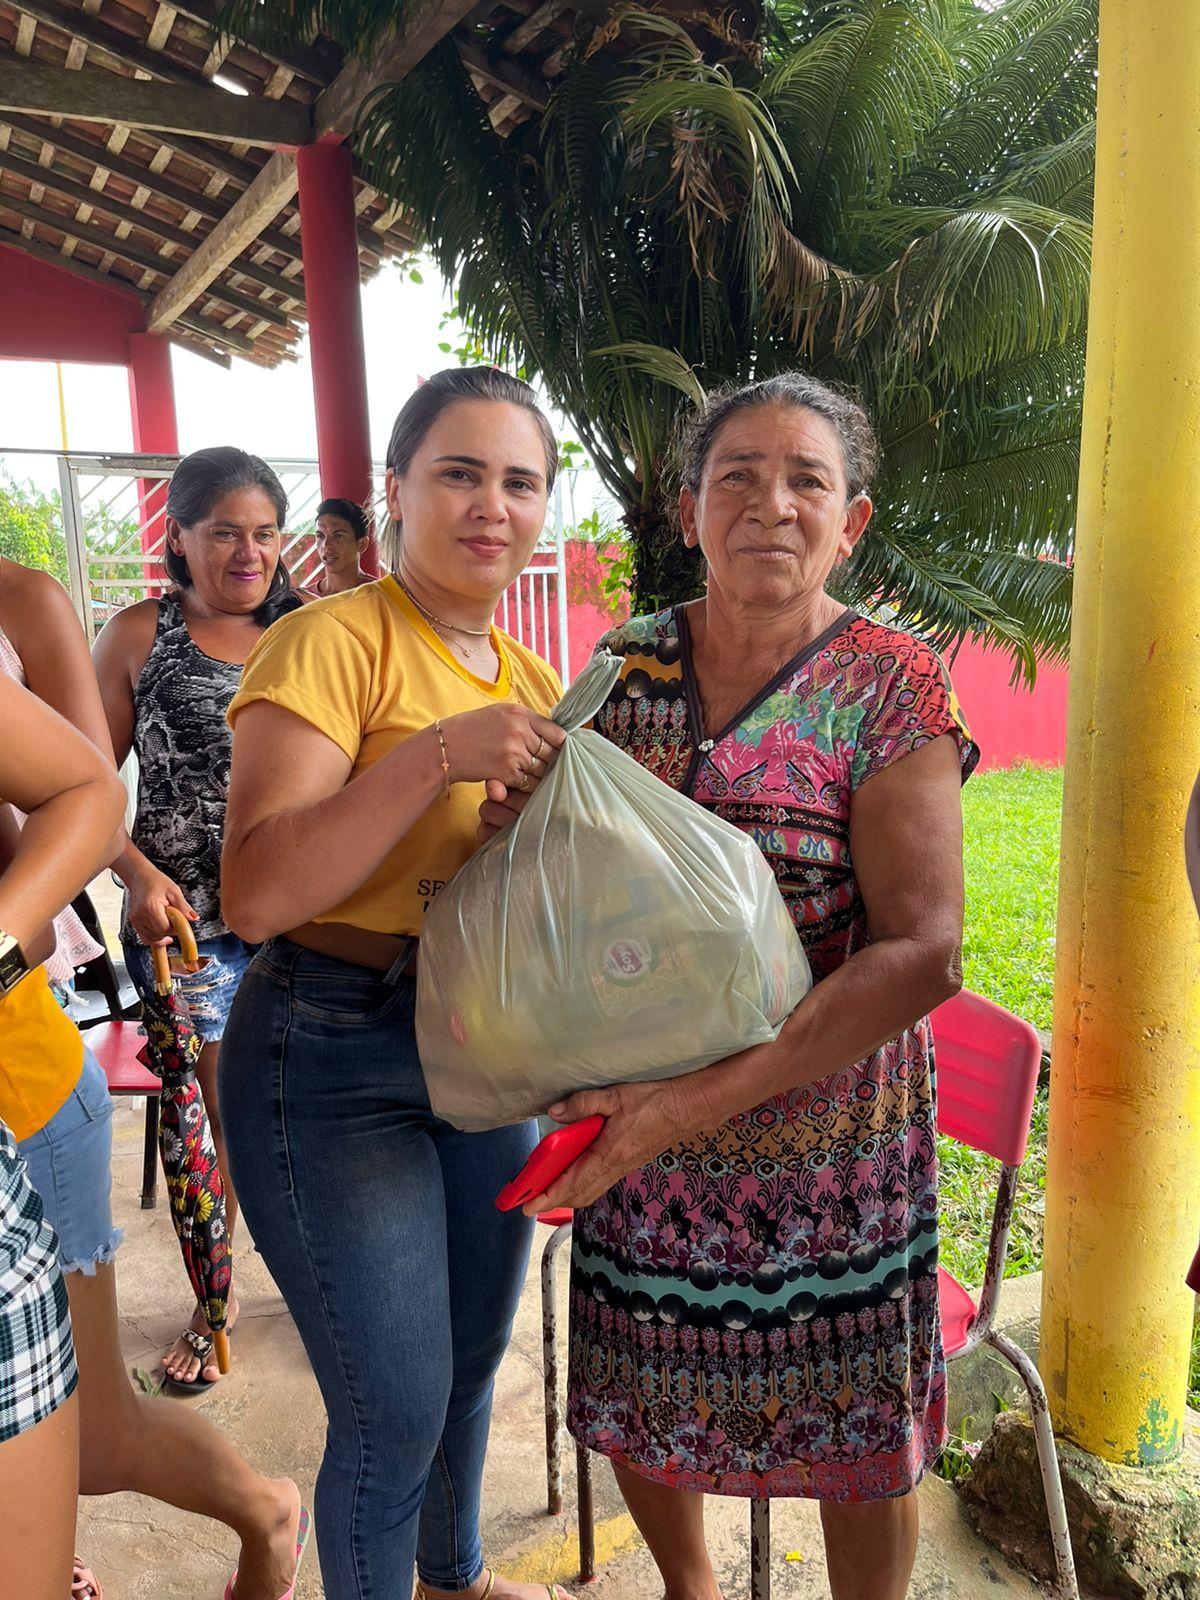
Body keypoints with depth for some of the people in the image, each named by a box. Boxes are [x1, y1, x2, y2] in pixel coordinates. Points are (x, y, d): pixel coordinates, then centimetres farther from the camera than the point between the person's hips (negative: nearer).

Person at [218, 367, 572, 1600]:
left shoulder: (531, 676, 8)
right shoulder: (334, 640, -15)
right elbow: (257, 892, -24)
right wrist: (436, 754, -29)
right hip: (334, 1059, -7)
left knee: (472, 1361, 23)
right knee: (397, 1410, 5)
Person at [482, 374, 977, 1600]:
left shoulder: (892, 690, -11)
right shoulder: (627, 662, 1)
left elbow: (921, 952, -19)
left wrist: (705, 1098, -26)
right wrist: (524, 823, -12)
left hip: (822, 1133, -3)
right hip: (636, 1123, 4)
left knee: (852, 1433, 15)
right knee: (636, 1407, 20)